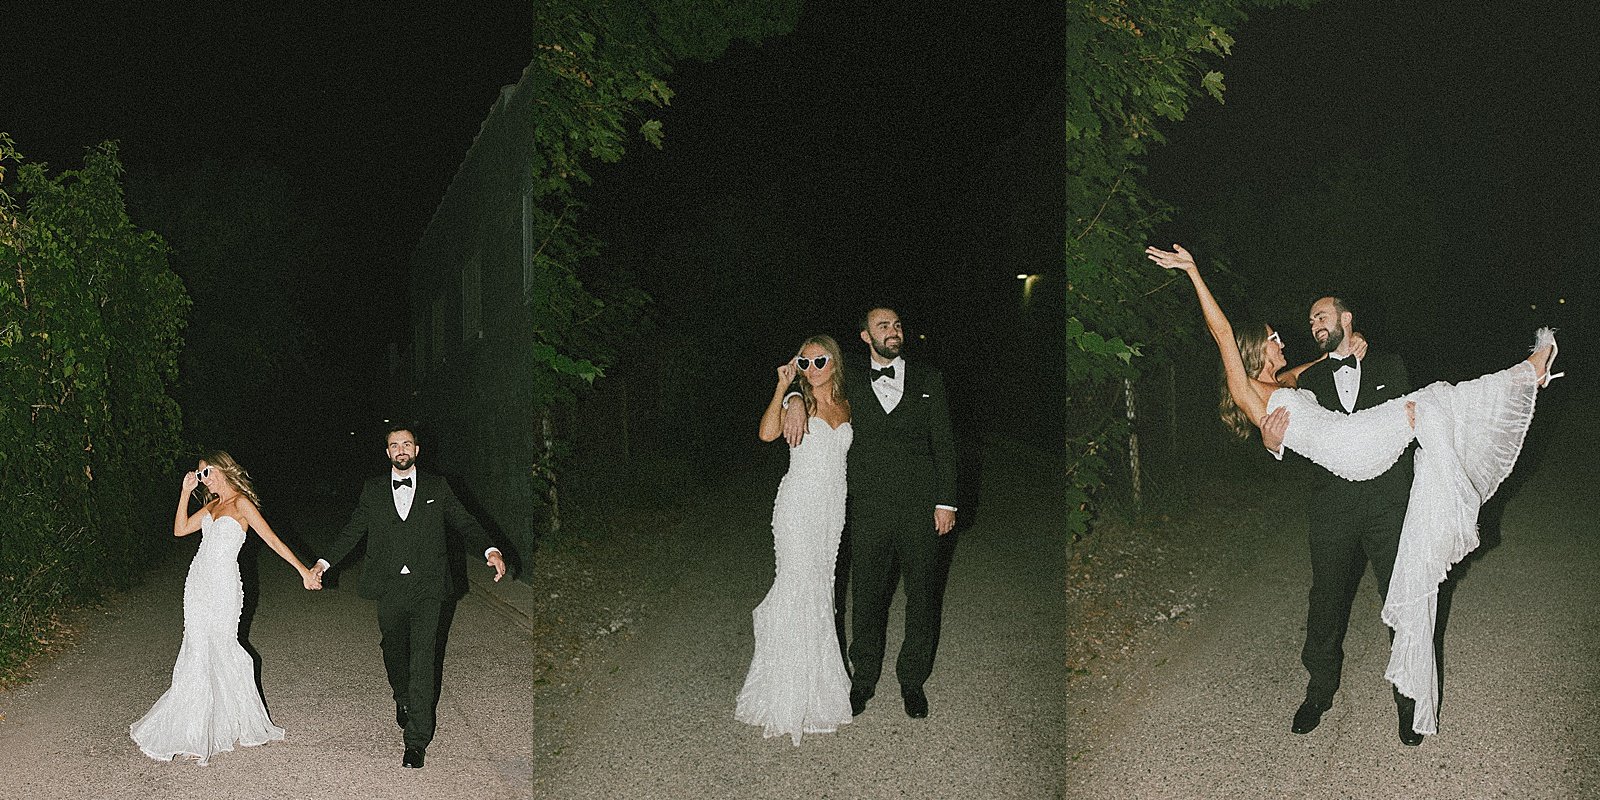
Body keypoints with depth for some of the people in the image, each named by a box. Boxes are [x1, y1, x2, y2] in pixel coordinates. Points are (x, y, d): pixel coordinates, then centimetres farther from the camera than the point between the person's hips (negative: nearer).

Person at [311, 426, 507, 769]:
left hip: (427, 589, -2)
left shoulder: (436, 487, 7)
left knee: (423, 661, -9)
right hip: (389, 589, 2)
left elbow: (464, 522, 3)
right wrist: (324, 563, 1)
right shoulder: (372, 490, 10)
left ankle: (417, 740, -10)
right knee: (393, 651, 15)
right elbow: (352, 531, 11)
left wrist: (490, 550, -13)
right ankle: (403, 699, 47)